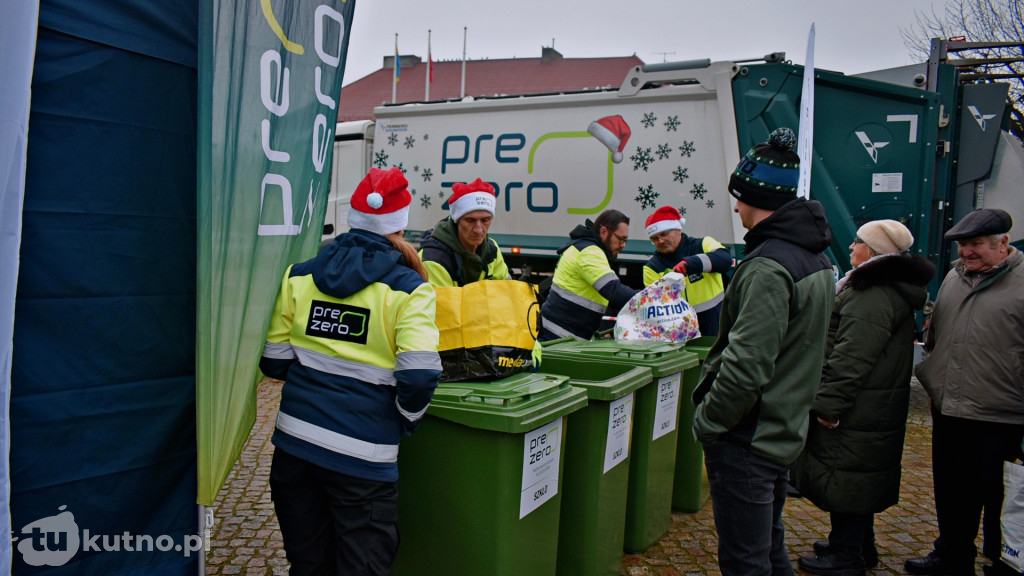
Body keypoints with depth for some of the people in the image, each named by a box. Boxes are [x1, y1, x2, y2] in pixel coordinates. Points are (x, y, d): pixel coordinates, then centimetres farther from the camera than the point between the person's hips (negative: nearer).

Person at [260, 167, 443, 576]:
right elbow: (419, 376, -17)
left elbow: (273, 362, 4)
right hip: (361, 455, -5)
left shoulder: (299, 276, 4)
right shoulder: (408, 288, -9)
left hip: (294, 444, 5)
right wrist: (407, 419, 2)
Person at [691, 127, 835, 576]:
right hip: (785, 432, 10)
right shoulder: (816, 260, 9)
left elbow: (746, 366, -27)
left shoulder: (769, 267, -22)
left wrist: (707, 420, -14)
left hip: (746, 441, -10)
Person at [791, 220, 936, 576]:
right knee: (858, 478, 21)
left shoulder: (873, 298, -22)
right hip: (874, 409, 11)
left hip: (857, 411, -11)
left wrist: (829, 403, -23)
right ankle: (860, 545, 35)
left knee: (845, 477, 1)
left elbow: (851, 359, -27)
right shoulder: (893, 289, 14)